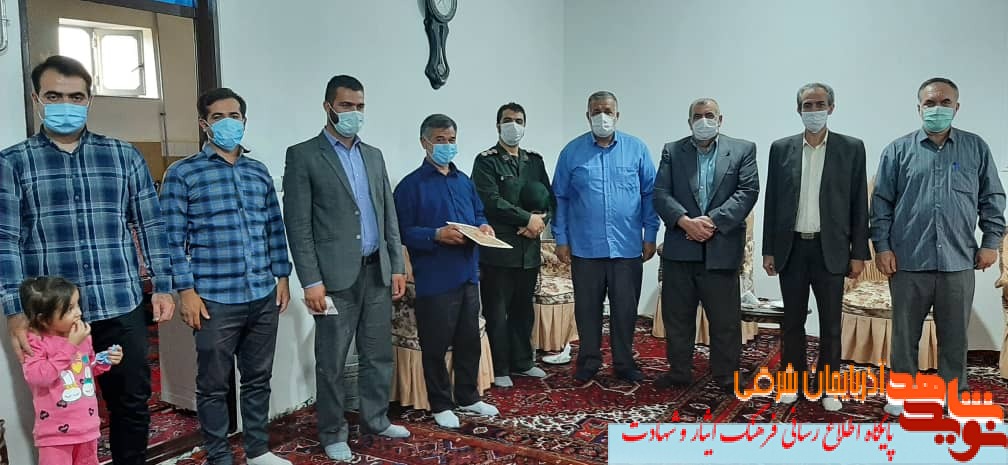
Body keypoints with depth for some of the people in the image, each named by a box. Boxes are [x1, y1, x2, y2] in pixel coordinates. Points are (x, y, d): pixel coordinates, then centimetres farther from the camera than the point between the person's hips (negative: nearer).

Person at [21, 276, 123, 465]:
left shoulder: (80, 335, 3)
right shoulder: (35, 342, -14)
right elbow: (38, 376, -28)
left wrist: (105, 360, -2)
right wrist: (70, 346, -27)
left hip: (87, 424, 6)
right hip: (56, 430, -6)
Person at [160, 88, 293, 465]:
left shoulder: (259, 172, 11)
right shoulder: (182, 174, -3)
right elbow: (173, 239, -6)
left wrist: (282, 277, 10)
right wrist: (186, 291, -11)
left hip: (264, 296, 4)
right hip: (214, 299, -4)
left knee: (258, 378, 14)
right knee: (214, 384, 7)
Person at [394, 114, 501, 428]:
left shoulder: (464, 181, 14)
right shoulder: (411, 185, -7)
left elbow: (478, 215, 21)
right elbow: (403, 231, -12)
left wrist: (483, 227, -1)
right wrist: (437, 235, -24)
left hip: (468, 274, 7)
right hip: (434, 280, -6)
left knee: (469, 340, 15)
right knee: (436, 345, 3)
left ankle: (468, 397, 31)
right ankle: (441, 405, 18)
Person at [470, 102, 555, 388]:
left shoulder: (535, 161, 15)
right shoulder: (486, 161, -3)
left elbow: (549, 198, 12)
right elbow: (492, 202, -14)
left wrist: (541, 221, -8)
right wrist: (528, 219, -13)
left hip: (529, 248, 5)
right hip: (498, 248, -5)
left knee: (524, 310, 14)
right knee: (497, 312, 1)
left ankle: (522, 362, 27)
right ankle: (500, 369, 11)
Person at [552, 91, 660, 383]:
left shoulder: (637, 149, 2)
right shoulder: (572, 151, 2)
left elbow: (649, 194, 5)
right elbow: (560, 198, 4)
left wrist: (650, 236, 1)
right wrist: (561, 240, 1)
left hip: (628, 246, 0)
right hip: (585, 247, 0)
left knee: (626, 308, 8)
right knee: (587, 307, 9)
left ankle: (624, 362, 23)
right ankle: (589, 362, 23)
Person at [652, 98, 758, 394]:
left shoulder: (743, 150, 6)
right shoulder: (672, 151, 10)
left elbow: (748, 191, -5)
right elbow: (660, 194, 0)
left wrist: (712, 221, -15)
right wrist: (685, 221, -16)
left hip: (722, 248, -1)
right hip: (680, 248, 2)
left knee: (726, 319, 5)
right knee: (677, 316, 10)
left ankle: (726, 376, 18)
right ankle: (679, 371, 24)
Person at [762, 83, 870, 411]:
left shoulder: (851, 148, 1)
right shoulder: (781, 148, 5)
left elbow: (859, 204, 1)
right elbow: (772, 202, 6)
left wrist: (858, 254, -3)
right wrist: (768, 250, 3)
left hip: (830, 249, -1)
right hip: (791, 248, 1)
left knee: (831, 324, 5)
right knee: (792, 321, 9)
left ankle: (827, 387, 17)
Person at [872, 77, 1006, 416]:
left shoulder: (976, 148, 7)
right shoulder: (898, 150, 3)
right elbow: (882, 202, 1)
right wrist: (881, 245, -4)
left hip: (959, 261, 1)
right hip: (909, 261, -1)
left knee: (955, 337, 10)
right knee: (905, 334, 9)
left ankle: (955, 397, 25)